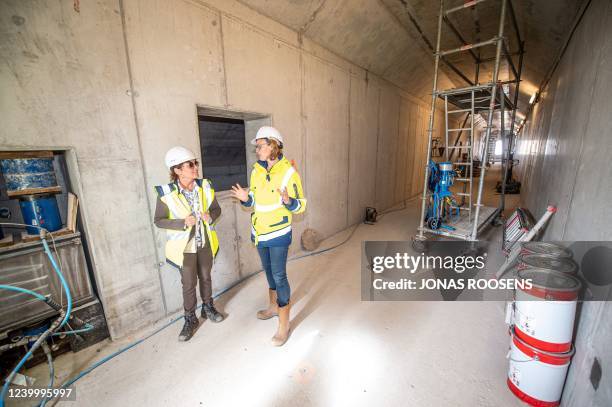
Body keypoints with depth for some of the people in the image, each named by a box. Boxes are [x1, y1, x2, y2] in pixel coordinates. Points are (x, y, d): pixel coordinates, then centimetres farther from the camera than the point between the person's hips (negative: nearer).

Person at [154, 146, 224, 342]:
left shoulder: (205, 186, -9)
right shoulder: (166, 193, -18)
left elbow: (216, 209, 3)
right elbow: (158, 220, -9)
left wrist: (210, 217, -19)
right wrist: (183, 223, -24)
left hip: (205, 243, 3)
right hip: (185, 246, -3)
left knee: (205, 277, 20)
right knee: (188, 284, 11)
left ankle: (208, 307, 43)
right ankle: (190, 319, 33)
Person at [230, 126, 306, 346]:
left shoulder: (288, 172, -17)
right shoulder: (256, 170, 1)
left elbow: (301, 205, -14)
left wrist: (288, 201, -34)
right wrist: (246, 198, -9)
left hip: (278, 233, -6)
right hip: (259, 232, 6)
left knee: (279, 275, 1)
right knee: (268, 270, 21)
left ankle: (284, 324, 19)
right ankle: (273, 306, 44)